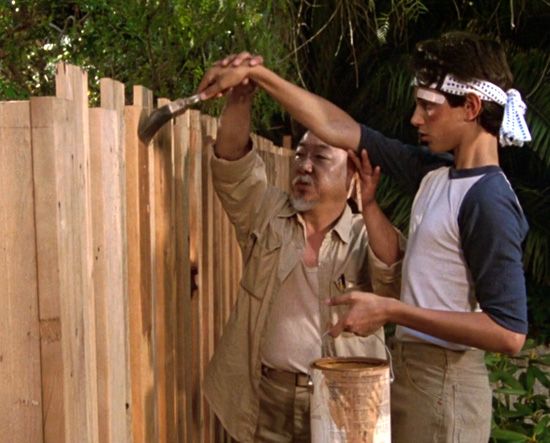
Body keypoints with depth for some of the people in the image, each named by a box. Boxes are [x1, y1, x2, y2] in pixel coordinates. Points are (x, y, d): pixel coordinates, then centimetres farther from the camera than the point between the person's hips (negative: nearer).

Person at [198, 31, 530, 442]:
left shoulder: (488, 200, -20)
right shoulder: (435, 171, 4)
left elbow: (509, 332, -25)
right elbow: (335, 127, 8)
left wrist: (390, 311, -23)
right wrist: (257, 74, 9)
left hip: (443, 385, -8)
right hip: (410, 370, 8)